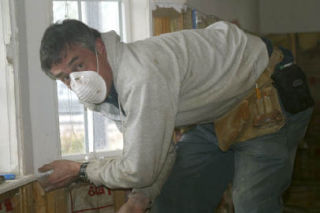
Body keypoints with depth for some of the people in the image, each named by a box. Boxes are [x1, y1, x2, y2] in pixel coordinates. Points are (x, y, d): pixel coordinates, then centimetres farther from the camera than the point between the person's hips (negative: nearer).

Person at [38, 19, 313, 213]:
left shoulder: (142, 76, -37)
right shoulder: (107, 87, -5)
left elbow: (139, 171, -30)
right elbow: (160, 148, 3)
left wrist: (80, 170, -13)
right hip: (216, 116, 9)